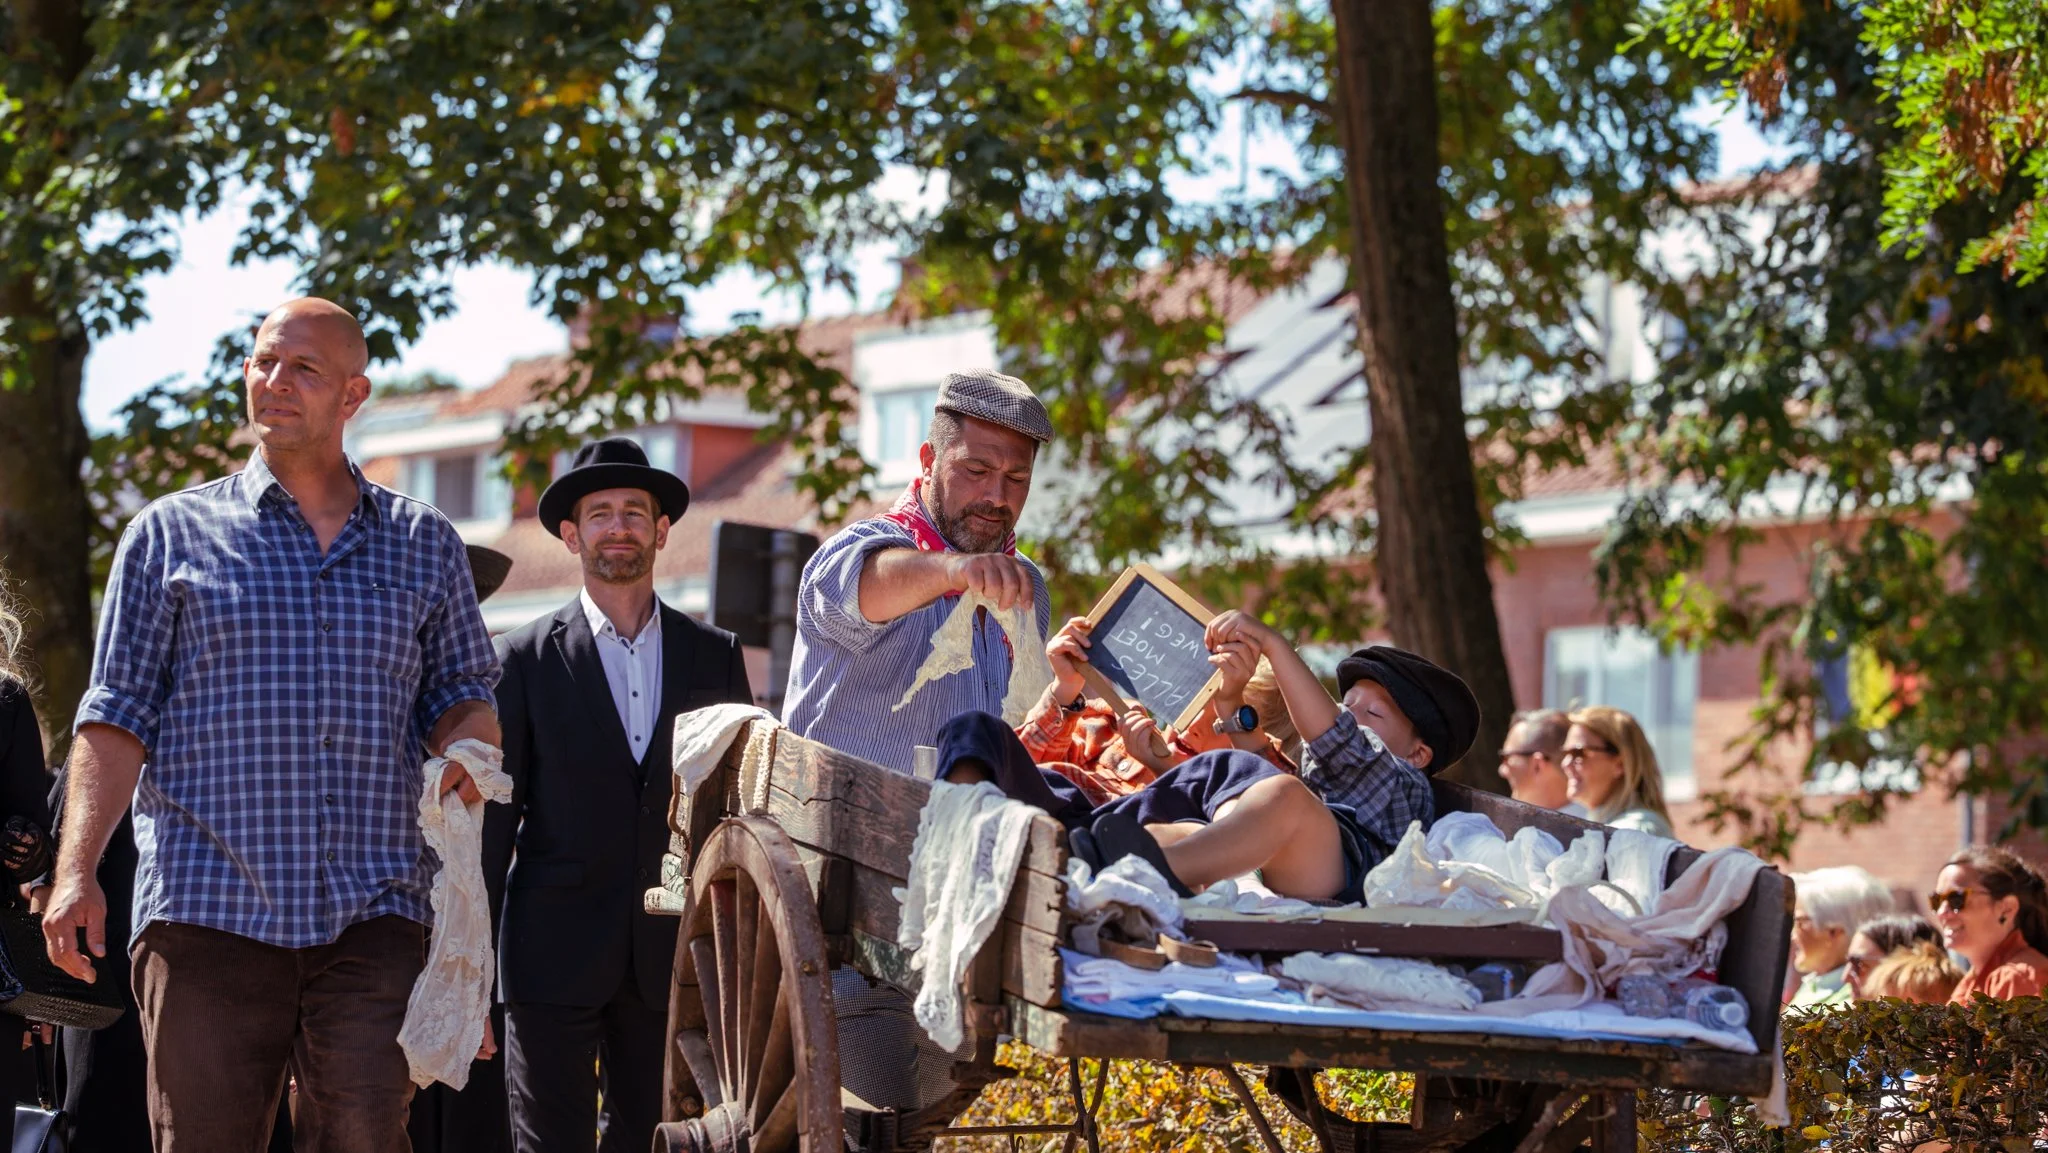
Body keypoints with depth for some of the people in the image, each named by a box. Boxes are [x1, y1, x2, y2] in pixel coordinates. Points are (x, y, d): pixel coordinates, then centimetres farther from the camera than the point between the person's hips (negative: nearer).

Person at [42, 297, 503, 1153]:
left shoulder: (425, 545, 16)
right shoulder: (172, 535, 11)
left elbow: (464, 694, 19)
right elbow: (116, 715, 6)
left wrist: (466, 747, -6)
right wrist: (76, 872, -6)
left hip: (373, 918, 1)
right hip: (206, 909, -1)